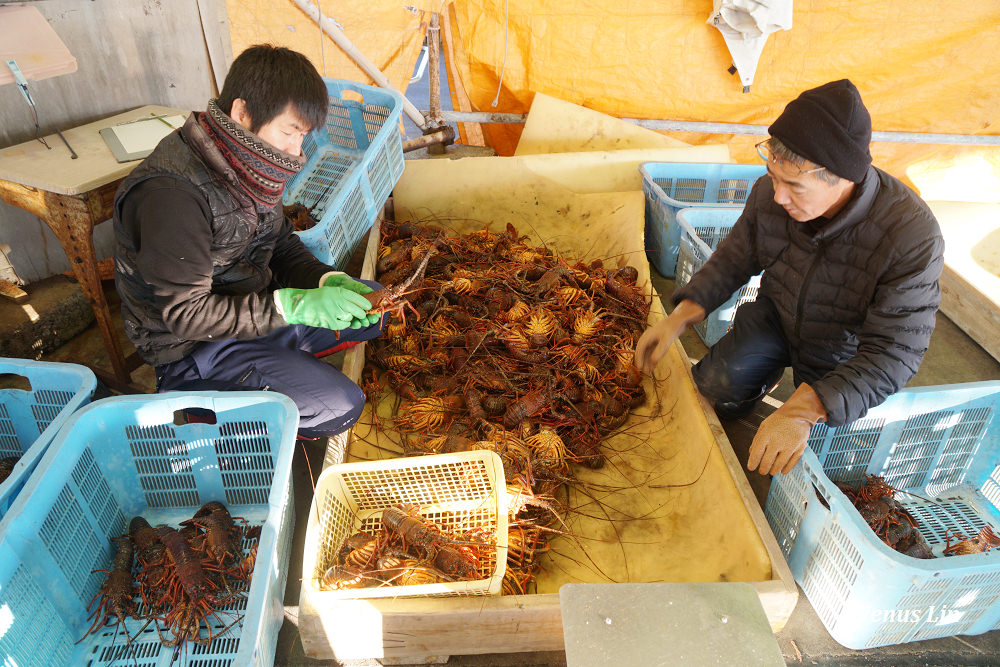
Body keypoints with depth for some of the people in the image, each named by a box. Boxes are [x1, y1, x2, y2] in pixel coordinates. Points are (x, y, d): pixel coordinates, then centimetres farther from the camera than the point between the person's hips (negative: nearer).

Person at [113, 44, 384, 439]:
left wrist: (328, 281, -13)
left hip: (256, 306, 8)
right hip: (189, 345, -8)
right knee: (339, 406, -17)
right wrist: (294, 305, -32)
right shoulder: (172, 194, -28)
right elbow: (185, 313, -27)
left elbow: (281, 246, 7)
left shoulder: (248, 162, -2)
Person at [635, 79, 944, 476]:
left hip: (844, 349, -3)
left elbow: (894, 353, -34)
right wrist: (681, 316, -21)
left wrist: (804, 411, -47)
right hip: (776, 317, 3)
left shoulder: (913, 237, -36)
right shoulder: (770, 193, -22)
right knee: (707, 394, -8)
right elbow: (734, 259, -5)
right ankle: (769, 374, 23)